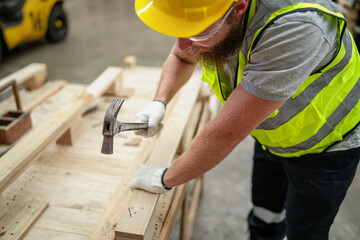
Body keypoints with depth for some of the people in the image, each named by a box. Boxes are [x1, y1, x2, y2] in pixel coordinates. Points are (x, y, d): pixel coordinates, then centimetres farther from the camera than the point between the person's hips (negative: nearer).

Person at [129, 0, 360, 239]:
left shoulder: (295, 27, -43)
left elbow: (228, 133, -39)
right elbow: (181, 57, 3)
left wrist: (165, 179, -25)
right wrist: (159, 102, -16)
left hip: (325, 143, -5)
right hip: (272, 135, 6)